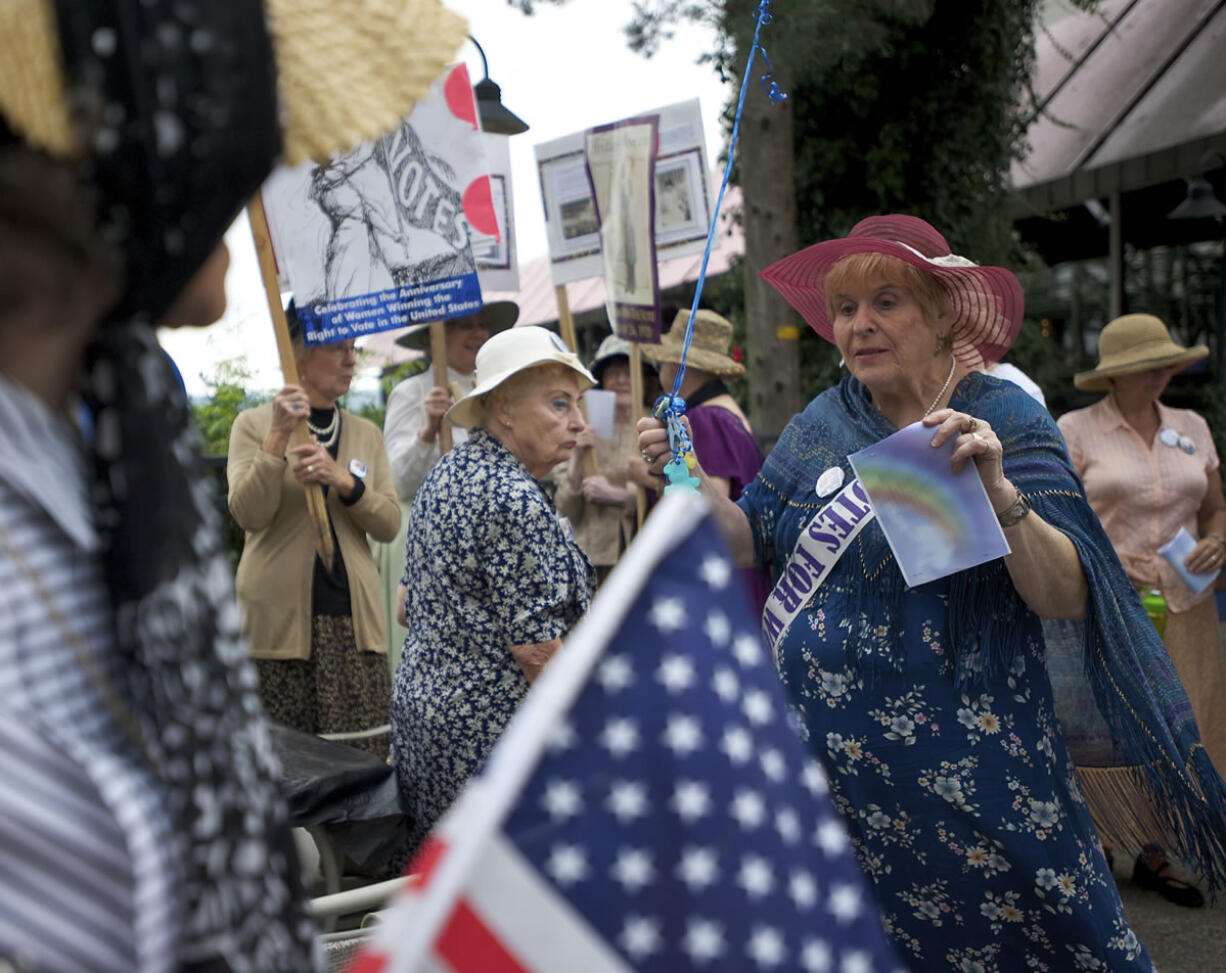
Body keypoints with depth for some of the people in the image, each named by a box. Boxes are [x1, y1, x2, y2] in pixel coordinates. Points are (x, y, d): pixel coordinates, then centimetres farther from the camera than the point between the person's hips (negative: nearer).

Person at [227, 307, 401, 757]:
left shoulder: (366, 433, 15)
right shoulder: (255, 424, 4)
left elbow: (389, 524, 6)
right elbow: (248, 514, -9)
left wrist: (343, 481, -10)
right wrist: (278, 438, -19)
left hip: (353, 617, 3)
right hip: (279, 619, -3)